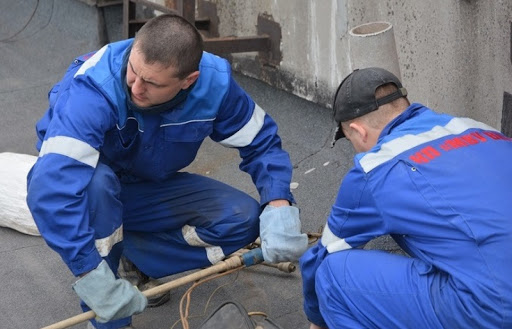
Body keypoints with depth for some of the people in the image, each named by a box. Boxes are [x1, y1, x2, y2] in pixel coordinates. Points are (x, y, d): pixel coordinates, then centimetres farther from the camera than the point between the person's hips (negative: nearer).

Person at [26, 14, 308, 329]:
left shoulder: (214, 83, -23)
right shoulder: (92, 90, -37)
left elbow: (261, 140, -9)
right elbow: (53, 185, -46)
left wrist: (279, 206, -28)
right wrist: (92, 276, -49)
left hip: (147, 190, 4)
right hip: (88, 192, -4)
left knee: (244, 218, -16)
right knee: (95, 183, -39)